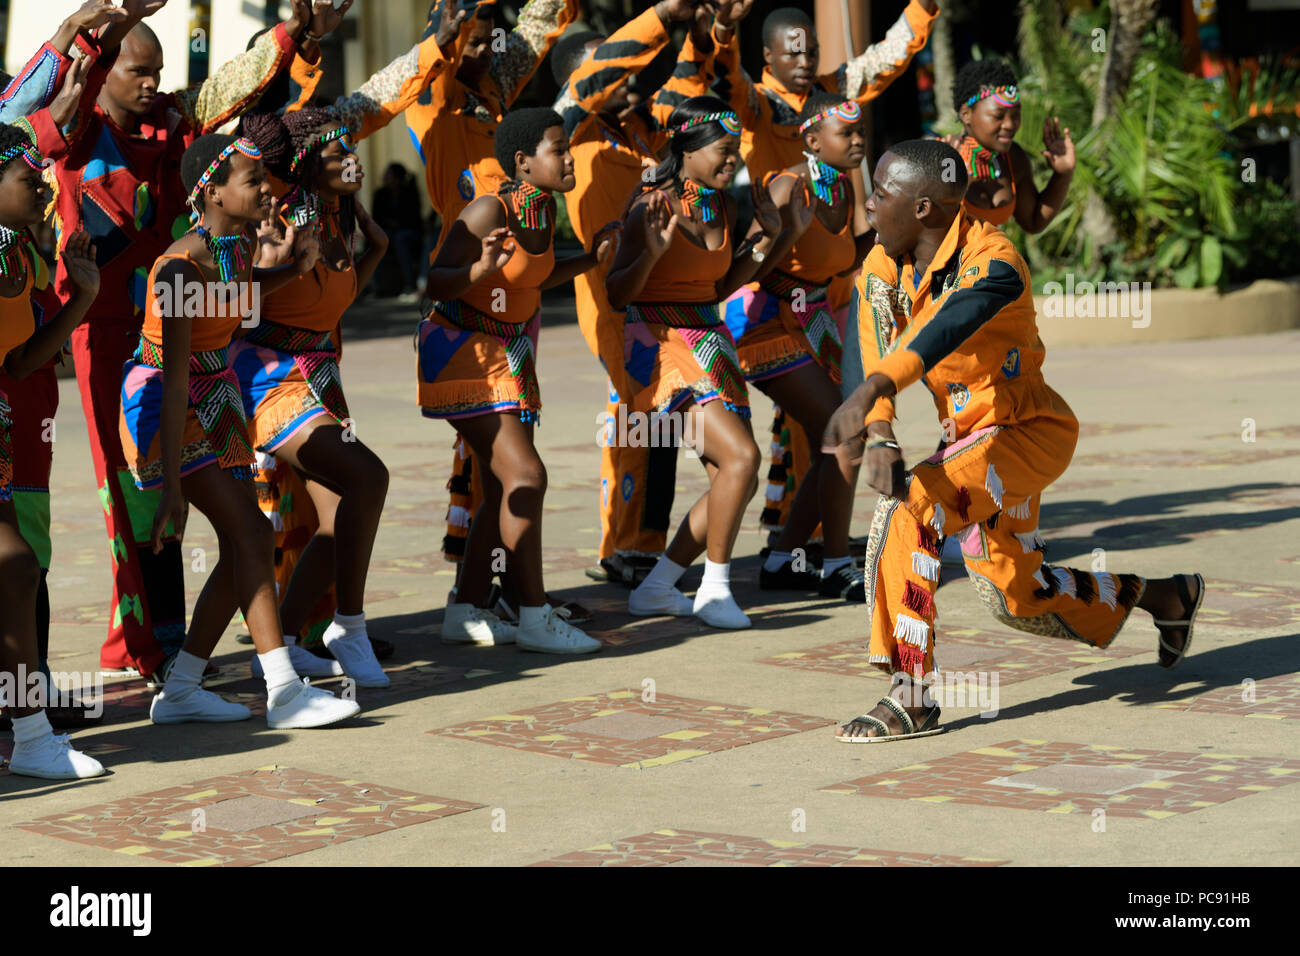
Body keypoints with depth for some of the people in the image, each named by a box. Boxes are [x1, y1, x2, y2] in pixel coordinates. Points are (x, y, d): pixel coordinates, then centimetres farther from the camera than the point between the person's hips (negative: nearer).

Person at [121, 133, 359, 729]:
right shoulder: (182, 266, -26)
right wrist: (172, 487, -31)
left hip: (216, 395, 9)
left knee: (243, 546, 3)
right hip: (162, 406, -9)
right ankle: (284, 692, -18)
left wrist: (297, 269, 11)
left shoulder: (240, 246, -1)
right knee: (249, 532, -17)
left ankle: (179, 692, 10)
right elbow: (175, 382, -29)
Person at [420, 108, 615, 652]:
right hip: (461, 351, -9)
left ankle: (466, 613, 16)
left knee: (504, 490, 8)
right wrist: (481, 269, -39)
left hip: (510, 354, 9)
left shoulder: (546, 209, 2)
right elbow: (436, 282, -22)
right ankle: (534, 617, -9)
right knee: (525, 475, -15)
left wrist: (588, 260, 6)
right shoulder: (490, 212, -22)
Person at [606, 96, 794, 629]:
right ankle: (714, 590, -8)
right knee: (740, 454, -21)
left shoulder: (723, 206, 8)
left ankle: (655, 588, 15)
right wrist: (651, 251, -30)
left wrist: (770, 239, 11)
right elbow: (615, 295, -14)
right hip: (662, 345, -8)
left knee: (737, 483, 4)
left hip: (709, 344, 8)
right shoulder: (654, 205, -14)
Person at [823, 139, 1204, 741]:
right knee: (1014, 599, 16)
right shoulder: (882, 269, -5)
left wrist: (867, 394, -64)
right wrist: (880, 439, -33)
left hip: (1028, 432, -8)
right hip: (969, 437, 9)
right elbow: (876, 360, -13)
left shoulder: (992, 265, -28)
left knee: (907, 509, -29)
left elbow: (944, 332, -47)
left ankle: (910, 701, -24)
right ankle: (1165, 596, 40)